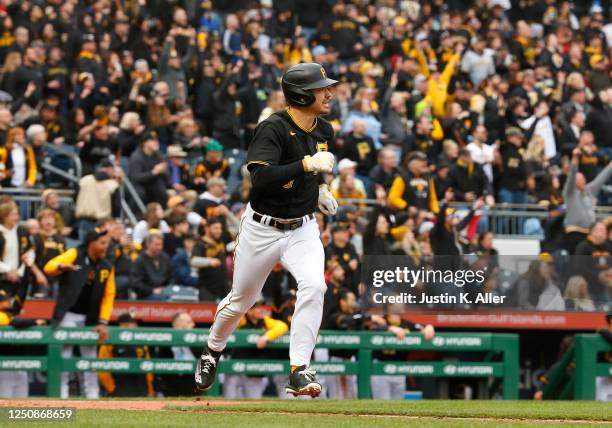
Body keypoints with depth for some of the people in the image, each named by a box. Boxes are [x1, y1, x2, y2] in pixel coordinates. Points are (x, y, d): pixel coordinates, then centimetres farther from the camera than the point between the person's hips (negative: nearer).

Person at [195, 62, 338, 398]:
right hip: (262, 229, -4)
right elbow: (261, 177, -35)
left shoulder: (323, 130, 0)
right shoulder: (273, 128, -22)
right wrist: (307, 165, -37)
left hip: (302, 229, 4)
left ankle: (299, 371, -21)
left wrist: (320, 188, 9)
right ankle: (213, 350, 44)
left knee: (313, 285, -24)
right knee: (240, 301, 13)